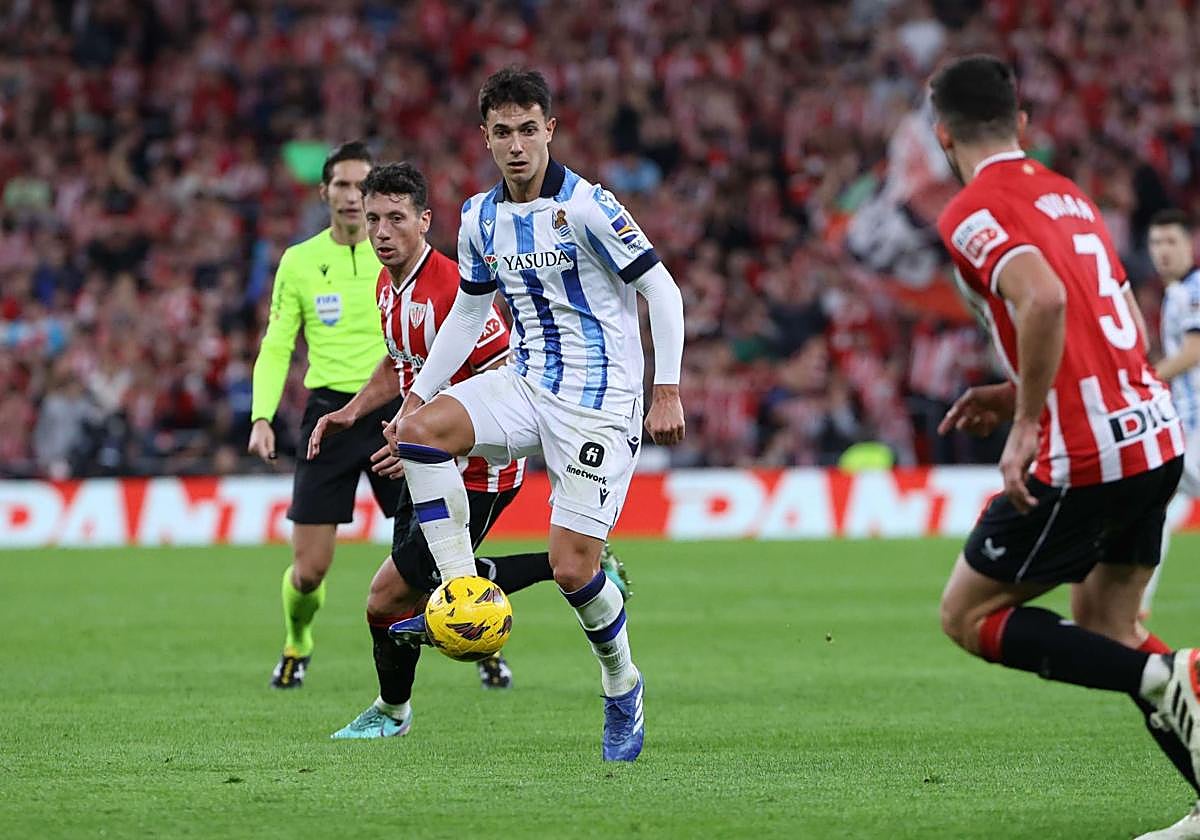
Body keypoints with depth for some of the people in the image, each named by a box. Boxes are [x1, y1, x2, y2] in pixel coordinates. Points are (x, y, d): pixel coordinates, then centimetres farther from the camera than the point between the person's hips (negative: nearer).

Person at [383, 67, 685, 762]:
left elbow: (662, 290, -9)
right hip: (526, 385, 6)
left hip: (600, 404, -6)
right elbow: (469, 313, 20)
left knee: (573, 568, -12)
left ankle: (623, 685, 17)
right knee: (419, 429, -23)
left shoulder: (586, 206, -13)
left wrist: (668, 390, -15)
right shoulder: (481, 219, 6)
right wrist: (418, 394, 13)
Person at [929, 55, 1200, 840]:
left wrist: (1027, 424, -20)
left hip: (1082, 455, -8)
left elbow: (1044, 299, -27)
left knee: (968, 615, 6)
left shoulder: (971, 213, -8)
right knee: (1103, 629, 19)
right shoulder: (1069, 194, 18)